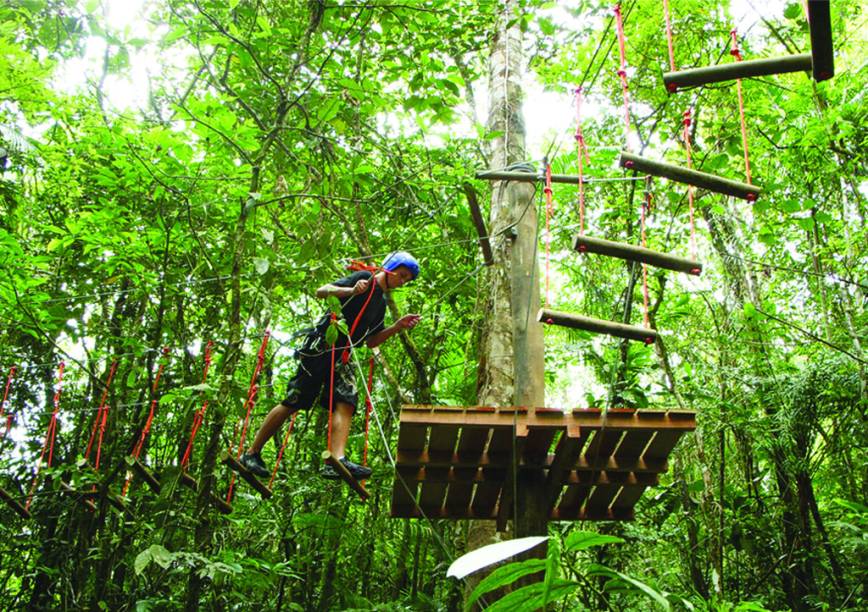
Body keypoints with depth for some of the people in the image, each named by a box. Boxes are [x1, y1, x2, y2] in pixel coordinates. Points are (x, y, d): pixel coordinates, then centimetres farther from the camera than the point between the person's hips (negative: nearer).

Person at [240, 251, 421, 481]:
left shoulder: (381, 304, 21)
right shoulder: (364, 278, -2)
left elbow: (370, 341, 21)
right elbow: (321, 292, -11)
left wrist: (398, 327, 9)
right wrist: (352, 291, -28)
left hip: (341, 357, 8)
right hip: (320, 347, -8)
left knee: (346, 402, -14)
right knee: (294, 402, -5)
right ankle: (252, 453, 6)